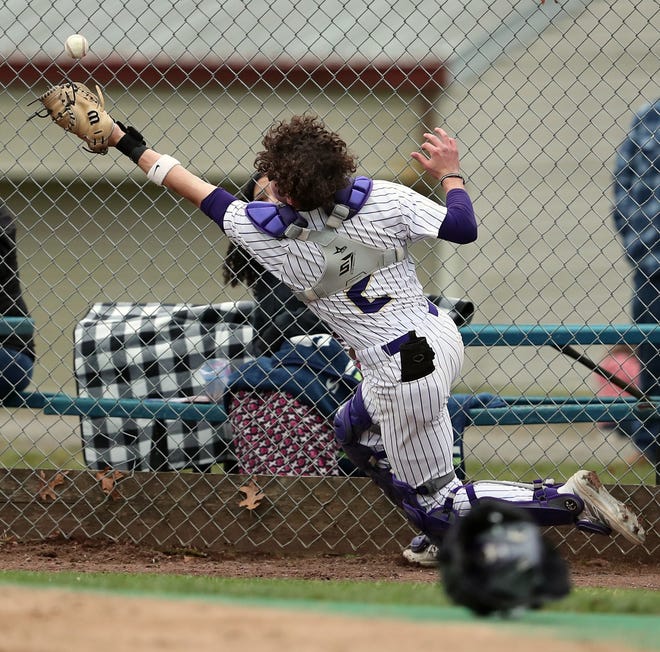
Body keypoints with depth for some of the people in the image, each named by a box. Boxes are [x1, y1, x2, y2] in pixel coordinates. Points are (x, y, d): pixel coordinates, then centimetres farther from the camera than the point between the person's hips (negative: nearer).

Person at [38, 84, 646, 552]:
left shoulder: (269, 233, -15)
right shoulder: (383, 200, -12)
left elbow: (198, 190, -3)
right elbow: (464, 228, -7)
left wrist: (129, 144, 10)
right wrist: (450, 171, 12)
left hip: (404, 376, -7)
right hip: (441, 336, 7)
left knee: (439, 504, 8)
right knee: (355, 432, 30)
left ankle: (571, 501, -8)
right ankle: (448, 541, 37)